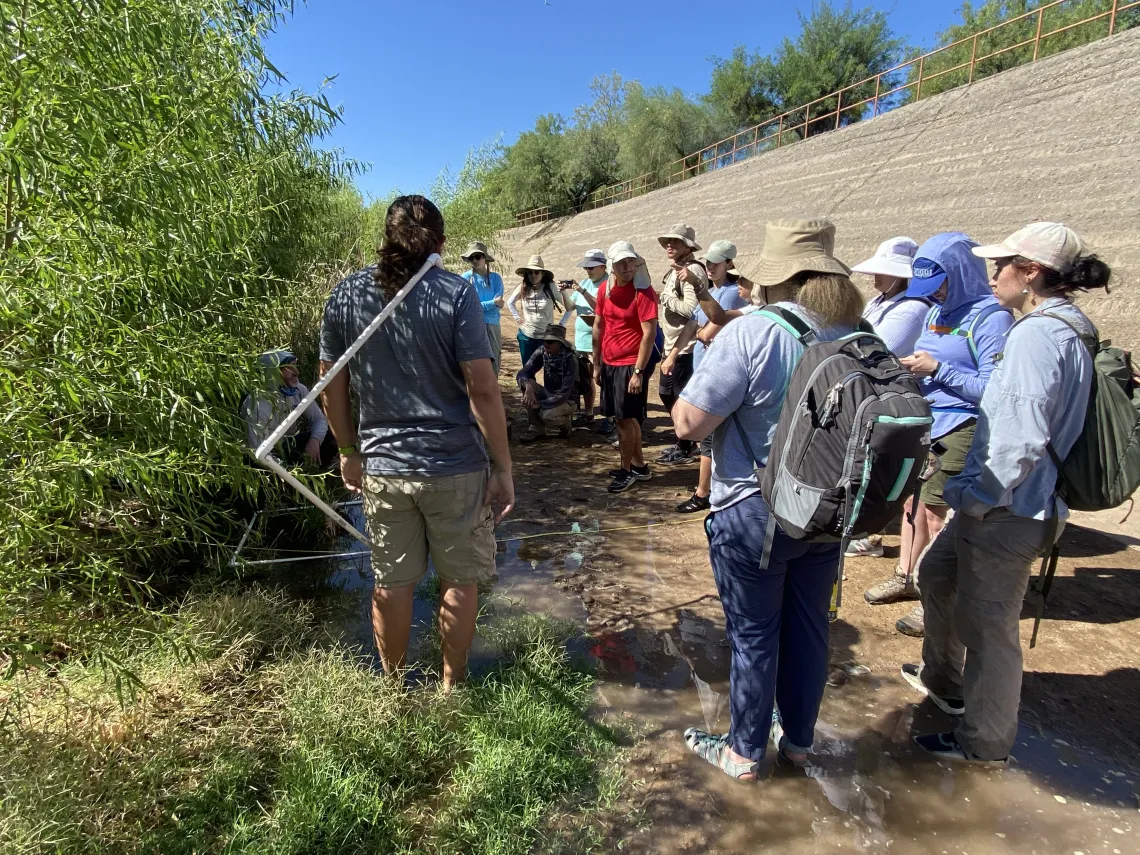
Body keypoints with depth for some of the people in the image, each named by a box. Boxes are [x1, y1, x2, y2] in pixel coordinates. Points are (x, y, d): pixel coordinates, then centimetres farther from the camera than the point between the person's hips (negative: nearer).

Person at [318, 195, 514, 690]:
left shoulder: (345, 295, 2)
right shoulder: (455, 294, -10)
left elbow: (331, 387, 7)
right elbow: (482, 388, -14)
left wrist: (349, 453, 19)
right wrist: (503, 468, -7)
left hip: (381, 467, 4)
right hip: (453, 467, -3)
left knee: (392, 583, 16)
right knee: (458, 582, 14)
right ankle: (452, 685, 29)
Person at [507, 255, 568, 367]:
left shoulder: (550, 287, -10)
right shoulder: (523, 288, -4)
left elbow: (569, 307, -10)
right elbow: (510, 302, 15)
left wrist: (563, 292, -25)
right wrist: (517, 318, 7)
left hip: (546, 336, -2)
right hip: (526, 335, 2)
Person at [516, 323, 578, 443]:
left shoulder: (570, 359, -24)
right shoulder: (541, 353, -9)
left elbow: (563, 394, -27)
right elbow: (522, 373, -15)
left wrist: (538, 404, -29)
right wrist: (528, 386, -38)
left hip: (566, 400, -5)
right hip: (549, 394, 6)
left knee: (547, 416, -36)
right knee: (527, 384, -22)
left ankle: (564, 422, 2)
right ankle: (536, 428, -10)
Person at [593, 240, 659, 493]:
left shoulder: (643, 291, -14)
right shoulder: (605, 289, 5)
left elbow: (649, 333, -17)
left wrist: (638, 372, -20)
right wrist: (596, 364, 13)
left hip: (630, 365, -6)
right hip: (608, 363, 7)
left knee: (625, 418, -1)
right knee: (628, 417, 14)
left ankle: (627, 471, 14)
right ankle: (639, 466, 27)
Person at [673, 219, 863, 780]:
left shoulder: (751, 334, -23)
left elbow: (688, 422, -23)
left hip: (753, 515, -5)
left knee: (753, 635, 11)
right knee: (808, 627, 20)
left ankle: (745, 752, 31)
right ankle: (797, 740, 40)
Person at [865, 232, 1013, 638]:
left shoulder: (990, 316, -13)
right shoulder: (936, 312, 11)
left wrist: (937, 369, -21)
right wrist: (911, 367, -2)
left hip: (960, 428, -8)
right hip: (924, 421, 8)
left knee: (937, 510, -4)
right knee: (914, 498, 15)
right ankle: (906, 576, 32)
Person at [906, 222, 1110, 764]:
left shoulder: (1036, 334, -21)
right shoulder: (1066, 331, 11)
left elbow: (1021, 438, -26)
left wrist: (977, 497, -17)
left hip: (1006, 511, -11)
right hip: (1008, 502, 11)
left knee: (985, 623, 3)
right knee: (937, 575, 25)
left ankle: (983, 744, 22)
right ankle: (944, 680, 44)